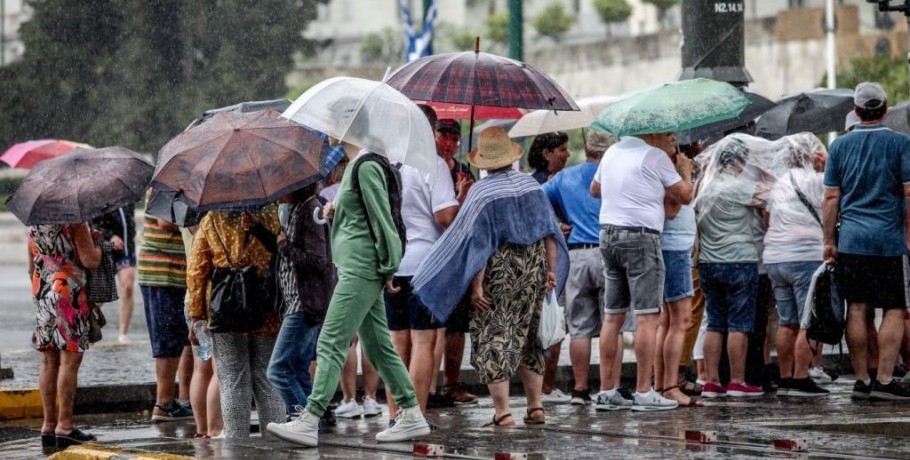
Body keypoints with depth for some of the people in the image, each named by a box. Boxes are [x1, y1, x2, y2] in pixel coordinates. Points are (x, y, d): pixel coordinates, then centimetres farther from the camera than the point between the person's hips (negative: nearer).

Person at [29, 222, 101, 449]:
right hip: (69, 293, -7)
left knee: (48, 361, 9)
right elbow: (90, 260, -13)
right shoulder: (75, 220, -11)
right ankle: (64, 427, -7)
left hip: (41, 293, 7)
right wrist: (96, 242, 4)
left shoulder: (33, 220, 11)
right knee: (70, 360, -4)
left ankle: (48, 426, 10)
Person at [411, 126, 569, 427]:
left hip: (499, 270, -6)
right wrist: (551, 270, 11)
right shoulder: (531, 186, 5)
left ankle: (502, 411, -6)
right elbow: (549, 232, 6)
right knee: (527, 337, 17)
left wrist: (476, 285, -15)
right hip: (533, 267, 6)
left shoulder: (481, 192, -12)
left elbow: (479, 243, -15)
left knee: (493, 337, -1)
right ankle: (535, 407, 16)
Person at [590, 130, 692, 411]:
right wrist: (686, 170, 17)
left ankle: (606, 391, 8)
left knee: (613, 316, 9)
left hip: (608, 233, 8)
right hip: (640, 237, -8)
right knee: (647, 317, -6)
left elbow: (594, 189, 30)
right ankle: (644, 392, -9)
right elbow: (684, 196, -1)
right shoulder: (655, 157, -7)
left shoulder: (612, 152, 15)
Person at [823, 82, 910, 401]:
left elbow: (831, 198, 7)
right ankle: (884, 381, -6)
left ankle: (861, 380, 8)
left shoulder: (840, 146, 7)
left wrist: (829, 241, 12)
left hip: (851, 241, 3)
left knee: (856, 310, 6)